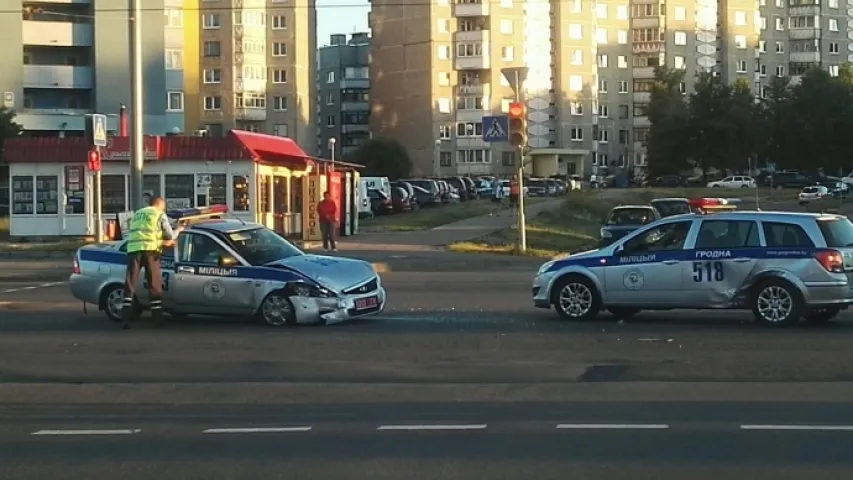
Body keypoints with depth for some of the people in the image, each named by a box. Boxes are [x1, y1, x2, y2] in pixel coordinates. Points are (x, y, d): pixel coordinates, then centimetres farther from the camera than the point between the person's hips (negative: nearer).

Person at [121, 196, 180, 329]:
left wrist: (163, 242, 34)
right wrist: (178, 231, 31)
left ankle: (125, 318, -11)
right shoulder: (159, 214, 11)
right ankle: (158, 319, 6)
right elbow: (170, 235, 9)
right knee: (155, 285, 6)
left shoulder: (137, 214, 29)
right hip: (149, 250, -4)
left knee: (130, 285, 0)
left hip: (133, 249, 4)